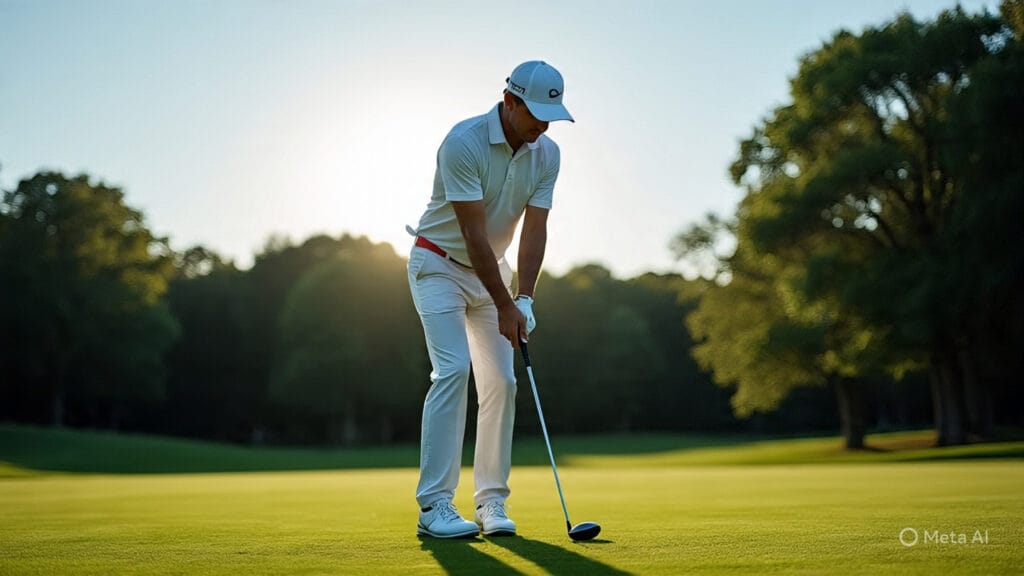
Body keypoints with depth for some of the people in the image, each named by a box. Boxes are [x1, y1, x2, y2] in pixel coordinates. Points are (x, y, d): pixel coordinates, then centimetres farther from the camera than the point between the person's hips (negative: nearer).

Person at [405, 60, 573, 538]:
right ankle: (434, 506, -16)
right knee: (453, 369, -19)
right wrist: (504, 306, -24)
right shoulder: (463, 142, -24)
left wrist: (524, 299, -20)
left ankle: (491, 500, 7)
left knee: (501, 379, -2)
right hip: (439, 263, -6)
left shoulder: (546, 154, -5)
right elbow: (474, 233, -25)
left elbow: (534, 230, -8)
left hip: (490, 269, 6)